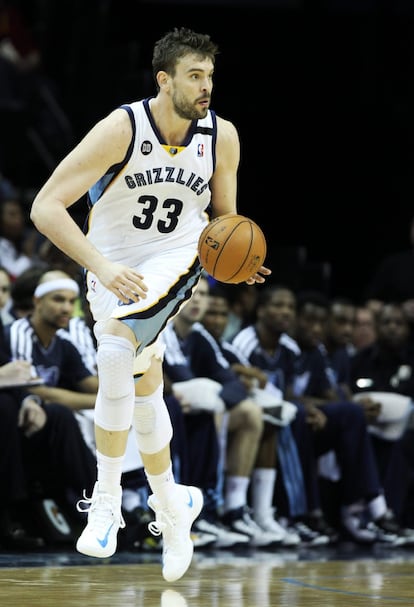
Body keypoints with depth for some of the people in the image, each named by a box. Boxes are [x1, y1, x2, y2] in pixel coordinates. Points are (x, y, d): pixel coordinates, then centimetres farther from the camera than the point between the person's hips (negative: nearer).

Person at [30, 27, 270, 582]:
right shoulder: (121, 129, -22)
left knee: (117, 353, -26)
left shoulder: (222, 136, -10)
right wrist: (101, 266, -37)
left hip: (179, 261, 0)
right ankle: (173, 507, 26)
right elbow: (45, 208, -26)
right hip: (115, 269, 1)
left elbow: (224, 219, 7)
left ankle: (108, 497, -15)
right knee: (141, 382, 6)